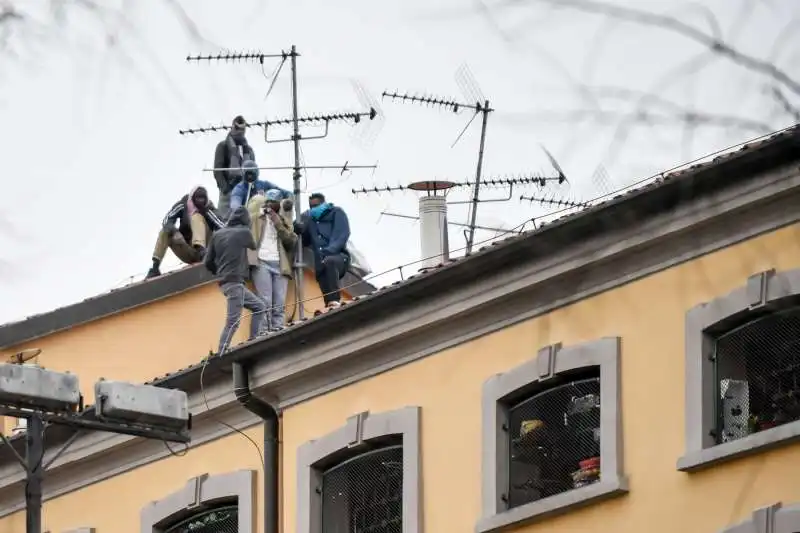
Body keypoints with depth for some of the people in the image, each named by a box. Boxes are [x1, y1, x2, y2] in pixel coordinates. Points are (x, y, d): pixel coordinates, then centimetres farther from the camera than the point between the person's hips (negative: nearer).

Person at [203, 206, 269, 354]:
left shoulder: (217, 235, 11)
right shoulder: (244, 232, -2)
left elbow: (208, 262, 8)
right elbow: (253, 247, 20)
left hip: (224, 282, 7)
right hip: (235, 282, -7)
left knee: (259, 306, 15)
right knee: (233, 322, -10)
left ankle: (255, 341, 6)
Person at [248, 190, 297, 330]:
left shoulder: (284, 219, 20)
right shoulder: (258, 215, 15)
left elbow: (291, 241, 6)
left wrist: (278, 224, -2)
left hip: (280, 264, 3)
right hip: (261, 262, -2)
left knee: (279, 305, -6)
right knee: (265, 303, -14)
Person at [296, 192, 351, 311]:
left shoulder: (336, 213, 5)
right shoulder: (308, 217, 18)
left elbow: (342, 235, -9)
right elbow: (305, 242, 19)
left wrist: (328, 252, -23)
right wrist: (298, 231, -3)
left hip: (338, 256, -5)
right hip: (321, 261, 5)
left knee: (329, 261, -38)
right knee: (326, 294, -7)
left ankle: (335, 301, -44)